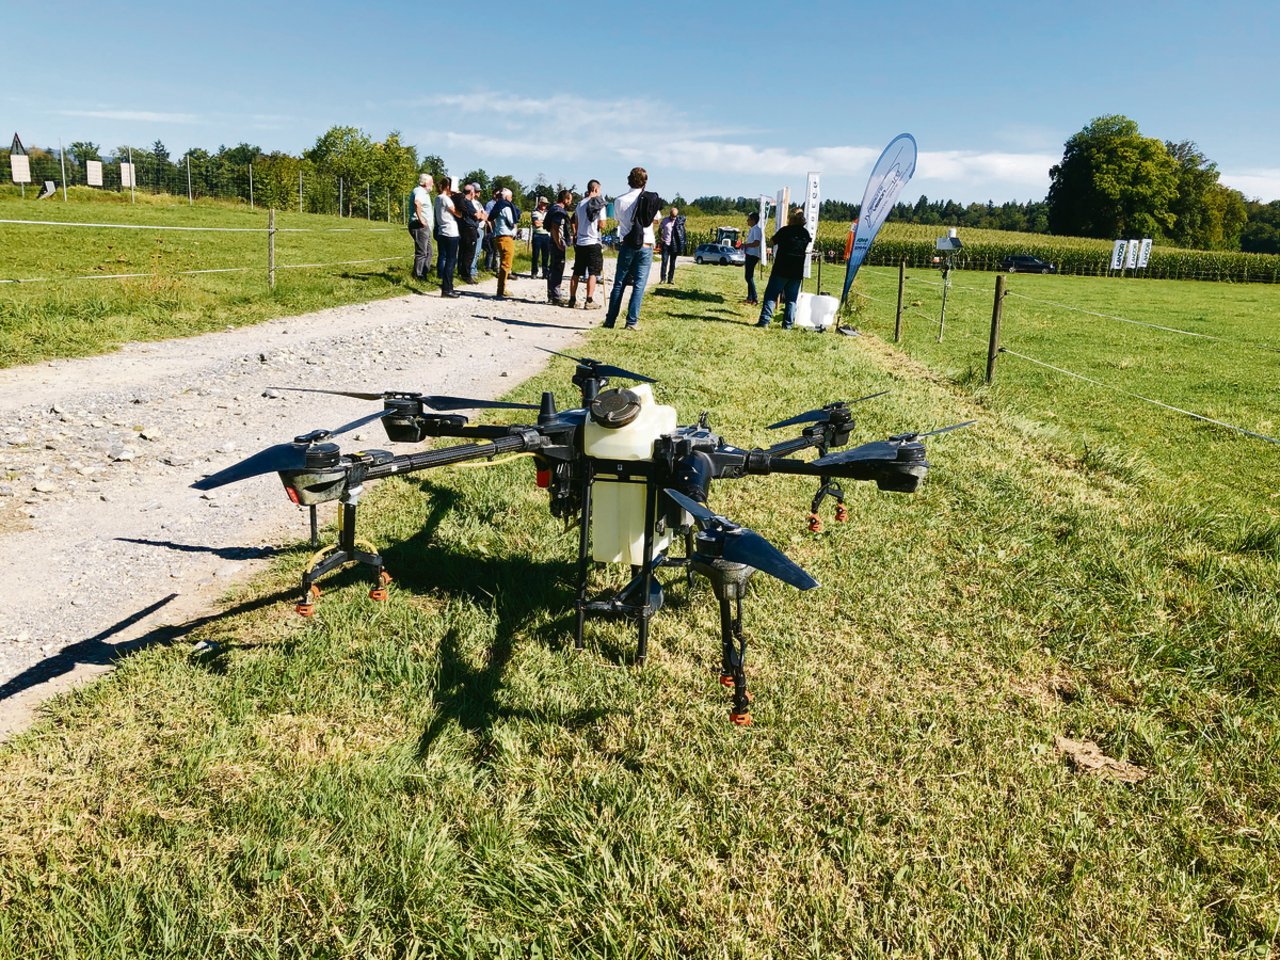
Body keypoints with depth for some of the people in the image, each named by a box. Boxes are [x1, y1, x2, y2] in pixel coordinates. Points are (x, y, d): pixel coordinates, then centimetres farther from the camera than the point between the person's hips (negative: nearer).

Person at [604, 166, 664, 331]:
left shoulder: (619, 200, -4)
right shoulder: (652, 200, -4)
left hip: (626, 245, 1)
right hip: (645, 246, -1)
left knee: (619, 283, 8)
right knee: (639, 285, 2)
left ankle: (610, 320, 9)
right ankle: (632, 322, -2)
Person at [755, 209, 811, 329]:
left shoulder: (785, 230, -8)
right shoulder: (806, 233, 4)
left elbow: (771, 243, 3)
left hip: (781, 270, -4)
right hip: (797, 272, 4)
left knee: (771, 295, 0)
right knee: (791, 299, 9)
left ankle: (764, 320, -8)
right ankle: (788, 324, 6)